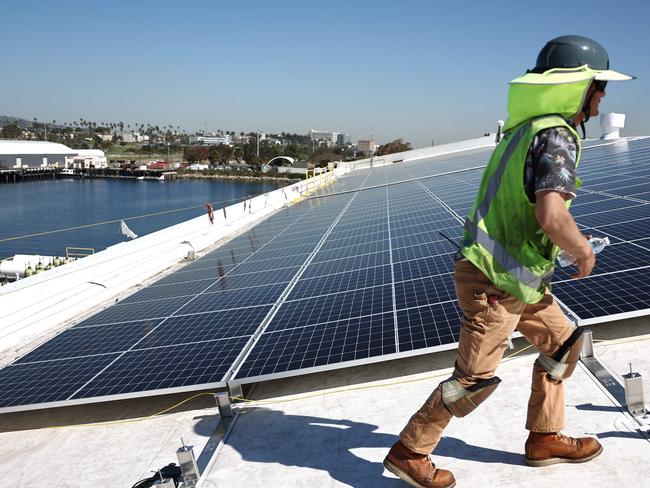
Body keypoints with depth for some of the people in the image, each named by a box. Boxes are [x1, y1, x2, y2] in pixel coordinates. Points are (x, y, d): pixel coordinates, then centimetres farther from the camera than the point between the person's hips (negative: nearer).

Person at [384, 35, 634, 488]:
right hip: (495, 280, -10)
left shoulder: (529, 128, 11)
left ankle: (545, 438, 30)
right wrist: (585, 252, -13)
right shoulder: (557, 136, -19)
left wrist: (571, 239, 20)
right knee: (474, 378, -1)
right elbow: (552, 217, -32)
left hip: (512, 276, 10)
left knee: (562, 342, 18)